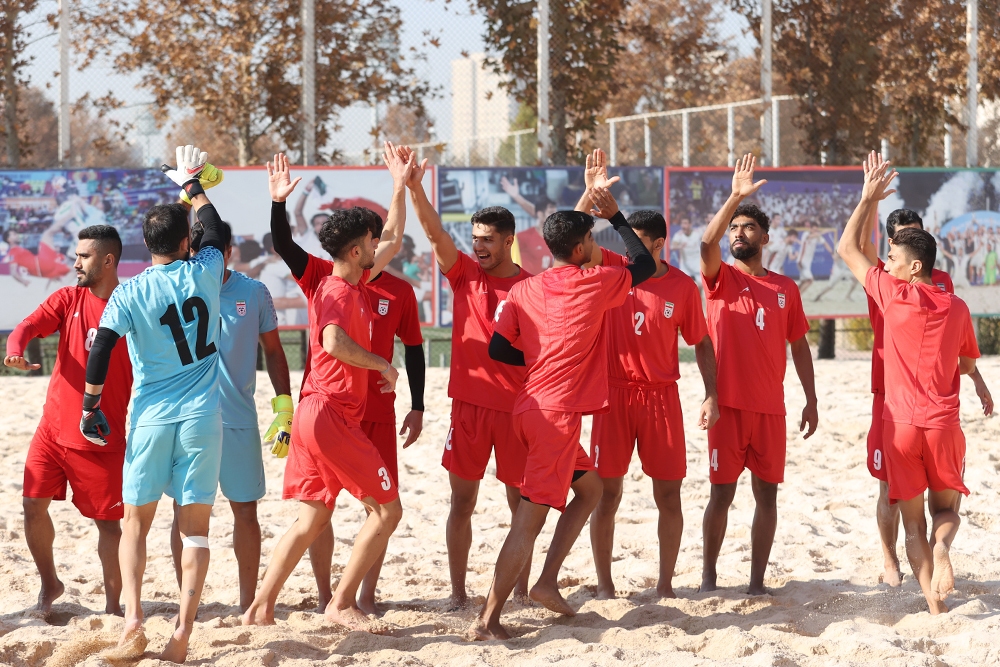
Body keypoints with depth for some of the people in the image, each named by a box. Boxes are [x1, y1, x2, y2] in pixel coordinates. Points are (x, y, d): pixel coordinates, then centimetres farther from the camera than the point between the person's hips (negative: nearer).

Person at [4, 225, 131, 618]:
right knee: (33, 505, 0)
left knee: (108, 522, 0)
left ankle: (113, 605, 13)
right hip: (52, 429, 3)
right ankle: (49, 584, 22)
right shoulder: (68, 299, 4)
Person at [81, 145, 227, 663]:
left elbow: (100, 353, -10)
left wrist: (90, 407, 3)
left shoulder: (128, 294, -5)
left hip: (151, 419, -1)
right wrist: (192, 184, 33)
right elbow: (217, 232, 19)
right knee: (195, 526, 4)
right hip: (202, 418, 1)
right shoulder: (203, 274, -1)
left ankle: (133, 618, -7)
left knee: (136, 523, 11)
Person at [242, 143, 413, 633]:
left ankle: (260, 610, 5)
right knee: (387, 509, -2)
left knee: (310, 519, 9)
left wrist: (400, 186, 26)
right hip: (333, 415, -9)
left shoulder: (353, 285, 14)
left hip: (313, 415, 9)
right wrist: (384, 365, -19)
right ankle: (343, 604, 0)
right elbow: (334, 342, -32)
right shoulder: (338, 292, -13)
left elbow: (394, 241, 27)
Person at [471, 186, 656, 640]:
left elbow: (498, 349, 5)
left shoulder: (523, 291, 8)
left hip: (532, 408, 8)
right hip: (559, 411, -8)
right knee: (531, 516, -8)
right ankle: (487, 620, -11)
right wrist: (615, 217, 18)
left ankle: (547, 583, 15)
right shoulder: (595, 283, -4)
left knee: (590, 488, 23)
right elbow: (645, 265, 12)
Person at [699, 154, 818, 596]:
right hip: (728, 406, -2)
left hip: (771, 409, 3)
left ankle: (757, 581, 10)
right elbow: (707, 243, -19)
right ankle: (709, 574, 12)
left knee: (766, 495, 3)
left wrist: (811, 399, 8)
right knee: (722, 493, -1)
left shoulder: (785, 289, 10)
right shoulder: (721, 279, 2)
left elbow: (799, 344, 14)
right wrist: (735, 197, -28)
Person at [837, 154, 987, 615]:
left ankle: (935, 606, -2)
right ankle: (941, 546, -17)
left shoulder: (893, 294, -6)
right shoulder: (956, 308, 3)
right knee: (946, 508, 17)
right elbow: (968, 365, 17)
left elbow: (847, 248, 5)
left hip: (901, 425, -2)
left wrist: (868, 199, 11)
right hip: (944, 424, 2)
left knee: (913, 521, 7)